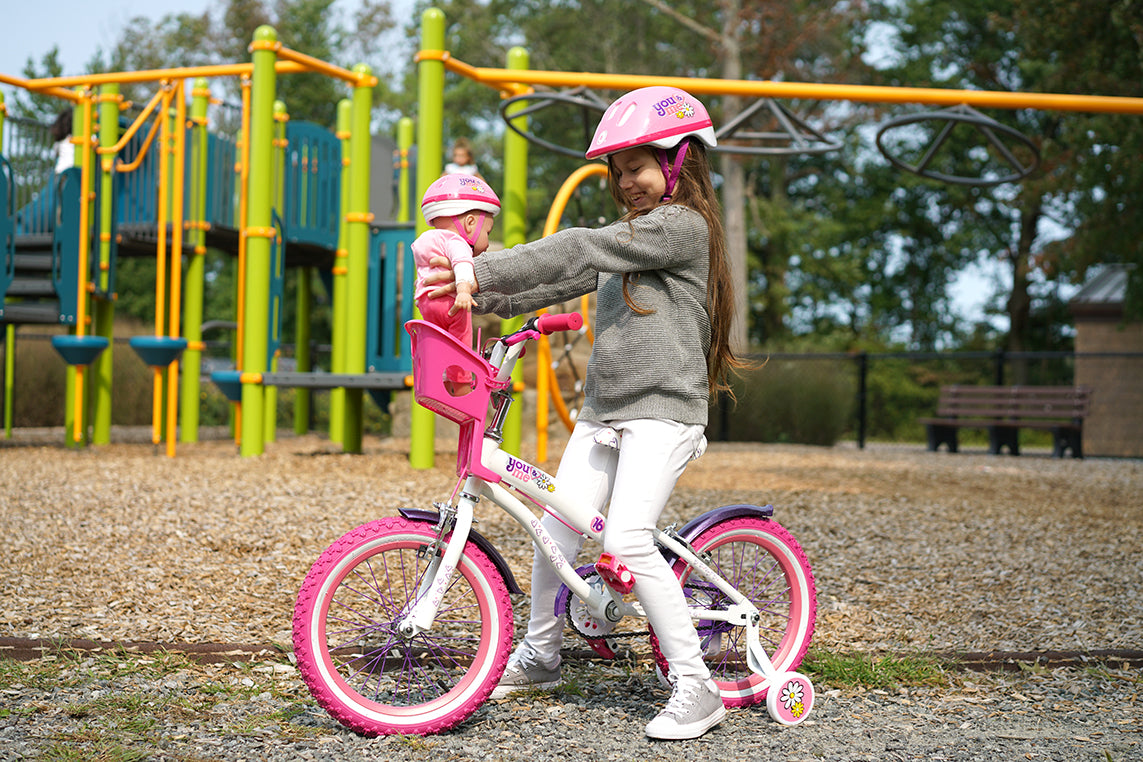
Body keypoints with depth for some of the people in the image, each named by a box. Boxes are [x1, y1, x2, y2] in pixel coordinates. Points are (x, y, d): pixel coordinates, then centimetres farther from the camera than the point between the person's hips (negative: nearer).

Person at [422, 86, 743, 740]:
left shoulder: (683, 226, -10)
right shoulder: (629, 237, 21)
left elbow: (577, 251, -19)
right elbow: (564, 278, 13)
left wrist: (481, 270, -23)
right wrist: (481, 296, -2)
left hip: (663, 410, -9)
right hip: (604, 413, 9)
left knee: (628, 539, -22)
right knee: (556, 530, 6)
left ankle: (695, 686, -14)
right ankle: (539, 656, 27)